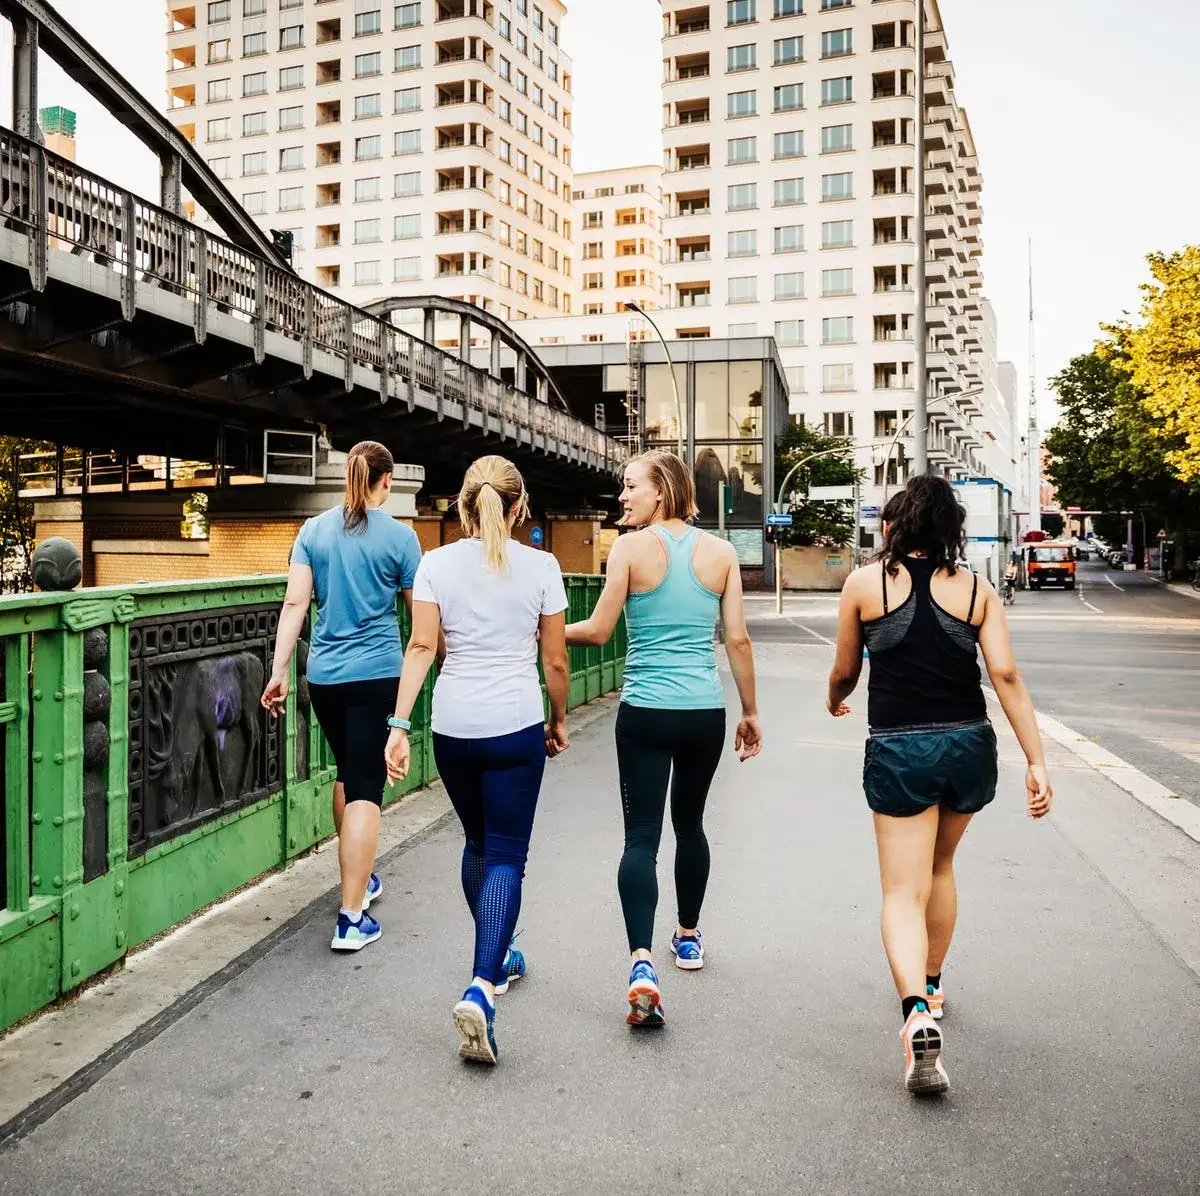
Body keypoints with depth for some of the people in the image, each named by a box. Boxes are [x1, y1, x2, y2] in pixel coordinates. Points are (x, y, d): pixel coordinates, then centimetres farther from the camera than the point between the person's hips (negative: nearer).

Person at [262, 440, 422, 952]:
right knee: (366, 788, -3)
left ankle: (360, 878, 39)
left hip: (324, 675, 4)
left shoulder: (314, 531, 5)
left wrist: (280, 670, 2)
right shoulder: (399, 536, -4)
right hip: (376, 675, -4)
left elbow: (295, 604, -1)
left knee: (348, 776, 22)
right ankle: (352, 918, -4)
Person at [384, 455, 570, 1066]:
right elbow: (555, 660, 0)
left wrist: (400, 724, -4)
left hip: (452, 724, 3)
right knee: (506, 856, 2)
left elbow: (421, 647, -6)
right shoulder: (541, 567, -3)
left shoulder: (436, 564, 1)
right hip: (515, 724, -3)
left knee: (477, 842, 22)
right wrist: (560, 720, 15)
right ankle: (481, 987, -13)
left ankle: (497, 955, 39)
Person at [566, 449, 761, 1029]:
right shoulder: (721, 552, 2)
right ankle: (688, 937, 38)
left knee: (641, 835, -1)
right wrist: (750, 711, 13)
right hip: (705, 713, 3)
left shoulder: (630, 548, -7)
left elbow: (598, 630, -4)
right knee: (689, 822, 22)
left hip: (645, 713, -3)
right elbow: (738, 640, 3)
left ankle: (642, 960, -15)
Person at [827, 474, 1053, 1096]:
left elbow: (844, 675, 8)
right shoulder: (976, 589, 3)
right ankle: (931, 985, 40)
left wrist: (835, 701, 30)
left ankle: (917, 1011, -23)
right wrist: (1037, 763, -4)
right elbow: (1006, 677, -5)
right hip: (969, 745, 3)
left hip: (898, 750, -3)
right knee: (940, 868, 26)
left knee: (904, 892, -1)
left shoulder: (865, 583, -1)